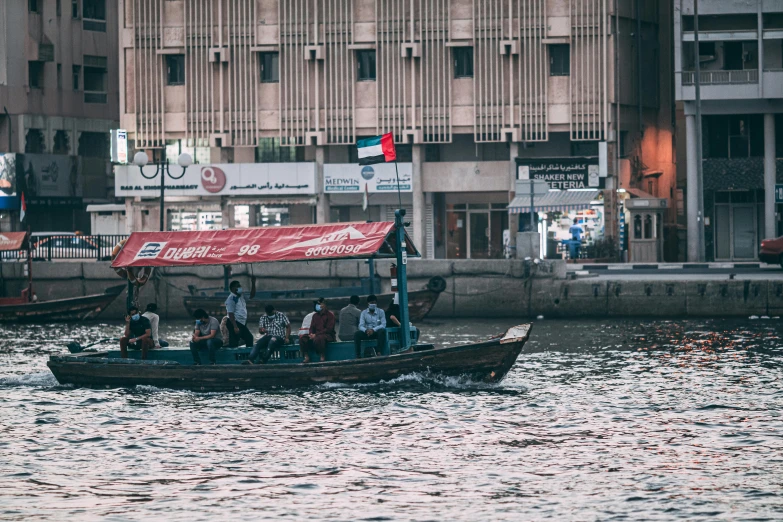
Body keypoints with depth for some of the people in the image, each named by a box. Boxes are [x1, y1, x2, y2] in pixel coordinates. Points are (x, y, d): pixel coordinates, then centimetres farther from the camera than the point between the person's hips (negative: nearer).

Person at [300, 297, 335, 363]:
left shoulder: (330, 315, -2)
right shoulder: (315, 316, 19)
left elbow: (329, 329, -11)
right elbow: (312, 327, 19)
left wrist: (316, 335, -18)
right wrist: (311, 334, -7)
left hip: (328, 335, -6)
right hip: (315, 335, 6)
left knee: (318, 339, -40)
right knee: (303, 338, -17)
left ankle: (323, 357, -30)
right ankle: (306, 357, -18)